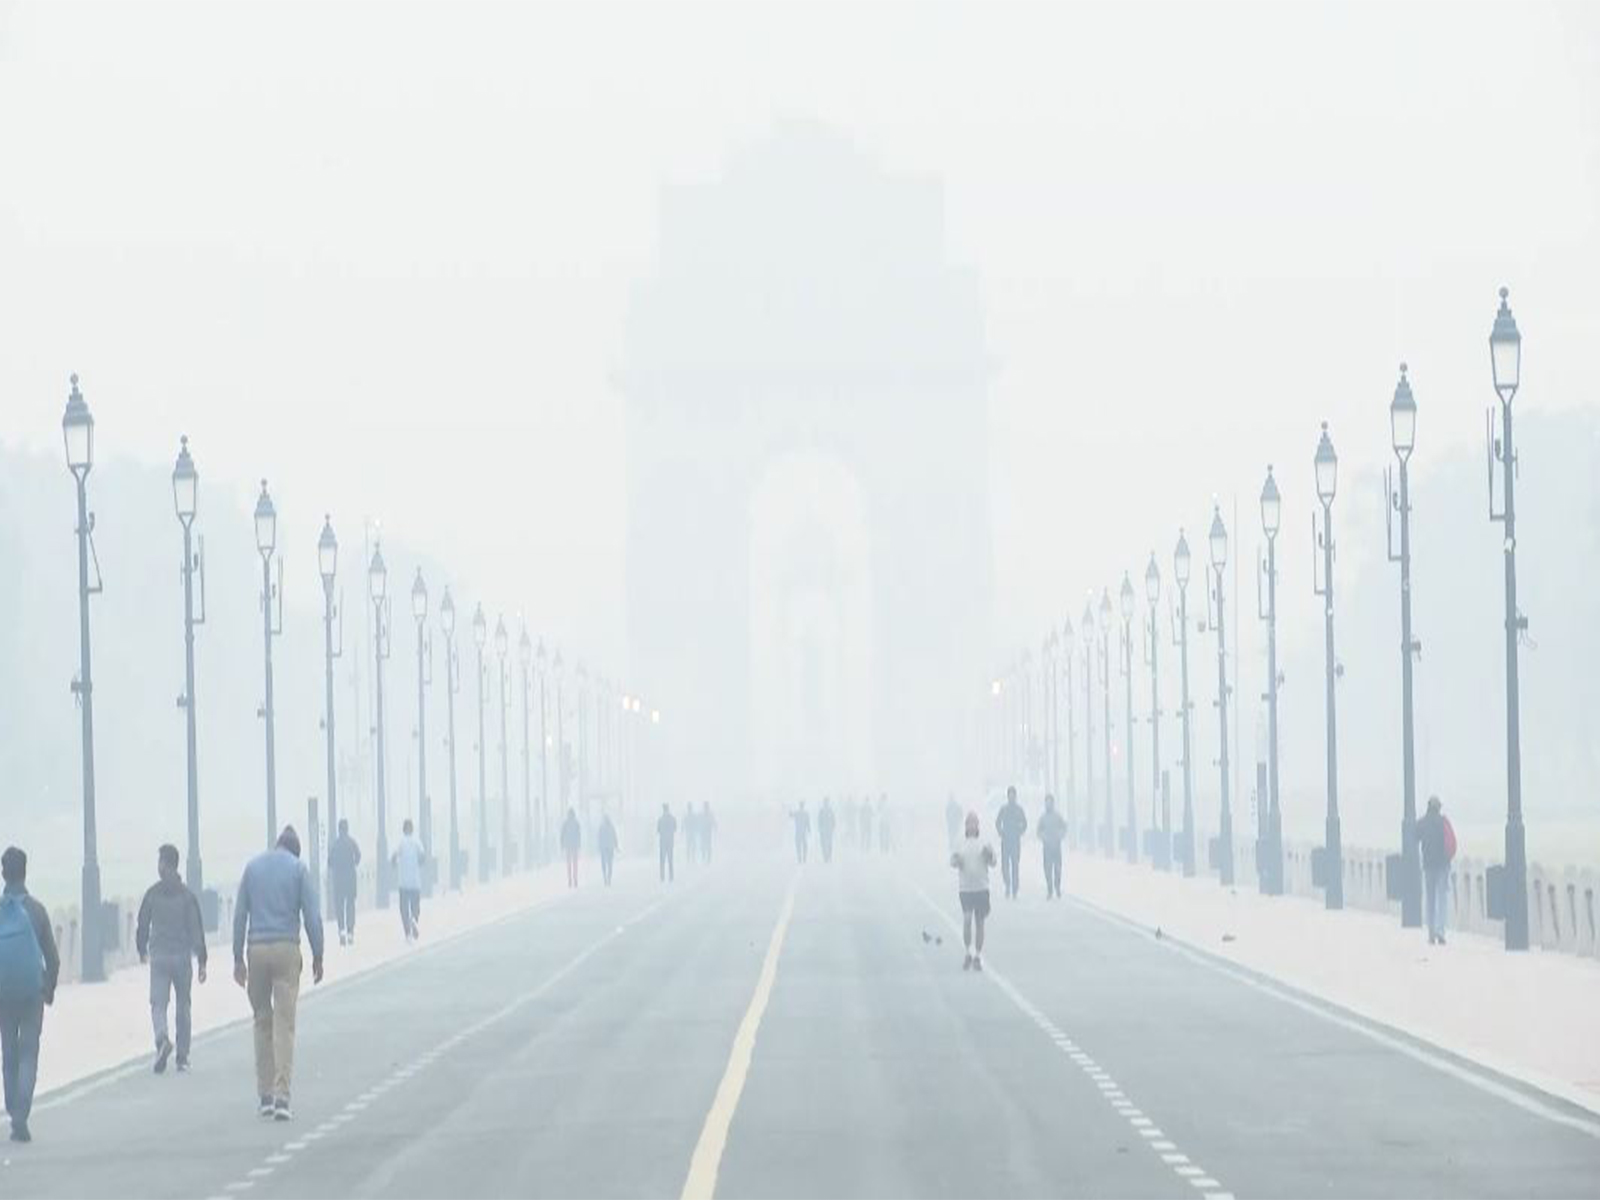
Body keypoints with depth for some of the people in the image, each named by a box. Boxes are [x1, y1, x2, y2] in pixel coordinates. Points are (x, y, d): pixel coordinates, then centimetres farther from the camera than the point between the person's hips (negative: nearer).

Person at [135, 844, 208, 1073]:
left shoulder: (152, 894, -1)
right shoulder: (187, 895, -2)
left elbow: (142, 925, 5)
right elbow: (197, 929, -4)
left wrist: (142, 951, 23)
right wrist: (202, 962, -2)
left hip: (158, 957, 0)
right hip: (182, 956, 0)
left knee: (158, 1003, 2)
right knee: (183, 1006, 11)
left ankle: (162, 1039, -27)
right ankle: (182, 1057, 13)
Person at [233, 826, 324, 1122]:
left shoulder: (252, 867, 8)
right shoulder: (298, 868, 0)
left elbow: (240, 915, 7)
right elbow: (312, 915, -4)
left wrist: (238, 958, 10)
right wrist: (318, 956, 2)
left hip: (257, 950, 3)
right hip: (287, 949, -3)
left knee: (262, 1021, 13)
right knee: (284, 1024, -4)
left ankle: (265, 1096, 14)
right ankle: (281, 1097, -14)